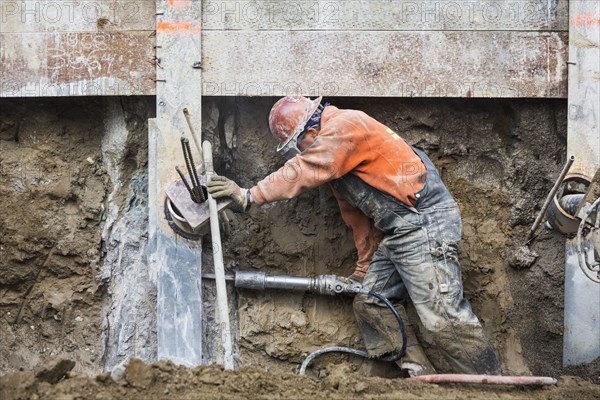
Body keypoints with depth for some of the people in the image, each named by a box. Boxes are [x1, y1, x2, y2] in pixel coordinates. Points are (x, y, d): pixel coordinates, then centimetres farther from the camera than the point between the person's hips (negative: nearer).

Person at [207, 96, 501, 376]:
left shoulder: (346, 125, -11)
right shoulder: (335, 164, 20)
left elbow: (303, 171, -21)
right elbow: (358, 217, 24)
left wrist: (249, 196, -21)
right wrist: (364, 269, 26)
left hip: (424, 221, -11)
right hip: (396, 232, 11)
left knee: (441, 314, -13)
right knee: (370, 302, 9)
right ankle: (419, 373, 8)